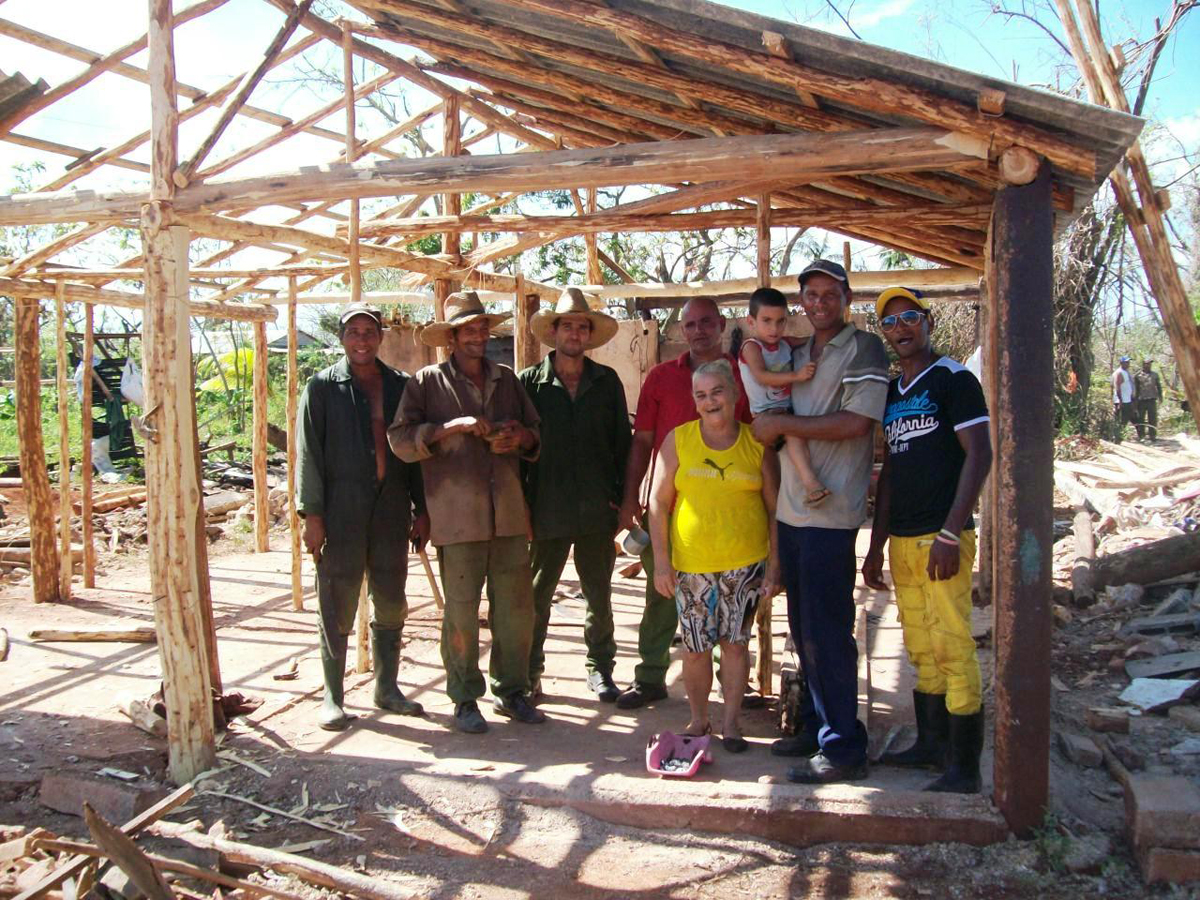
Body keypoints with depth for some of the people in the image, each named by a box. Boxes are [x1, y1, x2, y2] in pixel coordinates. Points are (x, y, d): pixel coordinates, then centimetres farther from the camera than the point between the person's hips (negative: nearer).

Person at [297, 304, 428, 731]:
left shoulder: (401, 386, 10)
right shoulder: (323, 387, 2)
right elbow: (309, 453, -2)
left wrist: (421, 510, 8)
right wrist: (312, 515, -9)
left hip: (391, 510, 3)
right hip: (341, 511, -3)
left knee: (391, 604, 11)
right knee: (337, 607, 2)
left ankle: (387, 688, 25)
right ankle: (332, 696, 14)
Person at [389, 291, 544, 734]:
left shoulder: (507, 379, 15)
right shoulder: (427, 382, 3)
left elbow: (536, 432, 22)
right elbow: (401, 439, -5)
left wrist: (523, 437, -1)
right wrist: (452, 426, -15)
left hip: (508, 513, 4)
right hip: (457, 515, -4)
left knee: (517, 608, 7)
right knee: (461, 612, 3)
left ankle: (511, 692, 23)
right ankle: (465, 700, 18)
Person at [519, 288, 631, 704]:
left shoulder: (607, 381, 7)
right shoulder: (530, 382, 1)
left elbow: (622, 442, 8)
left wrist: (622, 497, 1)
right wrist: (521, 505, -5)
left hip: (597, 511, 2)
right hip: (546, 510, -1)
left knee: (599, 595, 12)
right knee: (537, 595, 7)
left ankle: (600, 668, 26)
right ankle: (530, 671, 21)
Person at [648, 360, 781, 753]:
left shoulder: (758, 444, 1)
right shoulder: (678, 440, 1)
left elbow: (774, 507, 5)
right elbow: (658, 502, 1)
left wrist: (774, 565, 0)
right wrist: (661, 560, -4)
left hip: (745, 562, 0)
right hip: (690, 563, 0)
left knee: (735, 642, 4)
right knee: (695, 647, 7)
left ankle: (731, 723, 19)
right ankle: (698, 719, 26)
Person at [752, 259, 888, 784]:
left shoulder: (863, 349, -4)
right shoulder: (797, 357, 18)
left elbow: (855, 422, -17)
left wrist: (781, 424, -12)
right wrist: (770, 429, 8)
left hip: (830, 515, -7)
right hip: (790, 511, 7)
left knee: (827, 633, -4)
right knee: (804, 629, 14)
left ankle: (843, 748, 6)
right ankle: (816, 727, 26)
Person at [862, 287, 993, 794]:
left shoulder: (953, 380, -4)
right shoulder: (890, 392, 17)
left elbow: (979, 455, -11)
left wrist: (950, 534, -18)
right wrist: (876, 545, 18)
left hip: (941, 539, -7)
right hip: (901, 540, 7)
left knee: (951, 648, -6)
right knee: (921, 651, 13)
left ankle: (965, 768, 1)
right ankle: (931, 745, 25)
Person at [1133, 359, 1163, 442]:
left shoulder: (1155, 375, 13)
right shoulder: (1138, 375, 4)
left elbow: (1158, 386, 17)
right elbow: (1135, 388, 5)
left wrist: (1160, 396, 8)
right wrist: (1135, 399, 1)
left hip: (1152, 400, 2)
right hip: (1141, 400, -2)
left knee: (1153, 418, 2)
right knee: (1141, 418, 1)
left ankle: (1152, 435, 9)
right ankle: (1141, 436, 8)